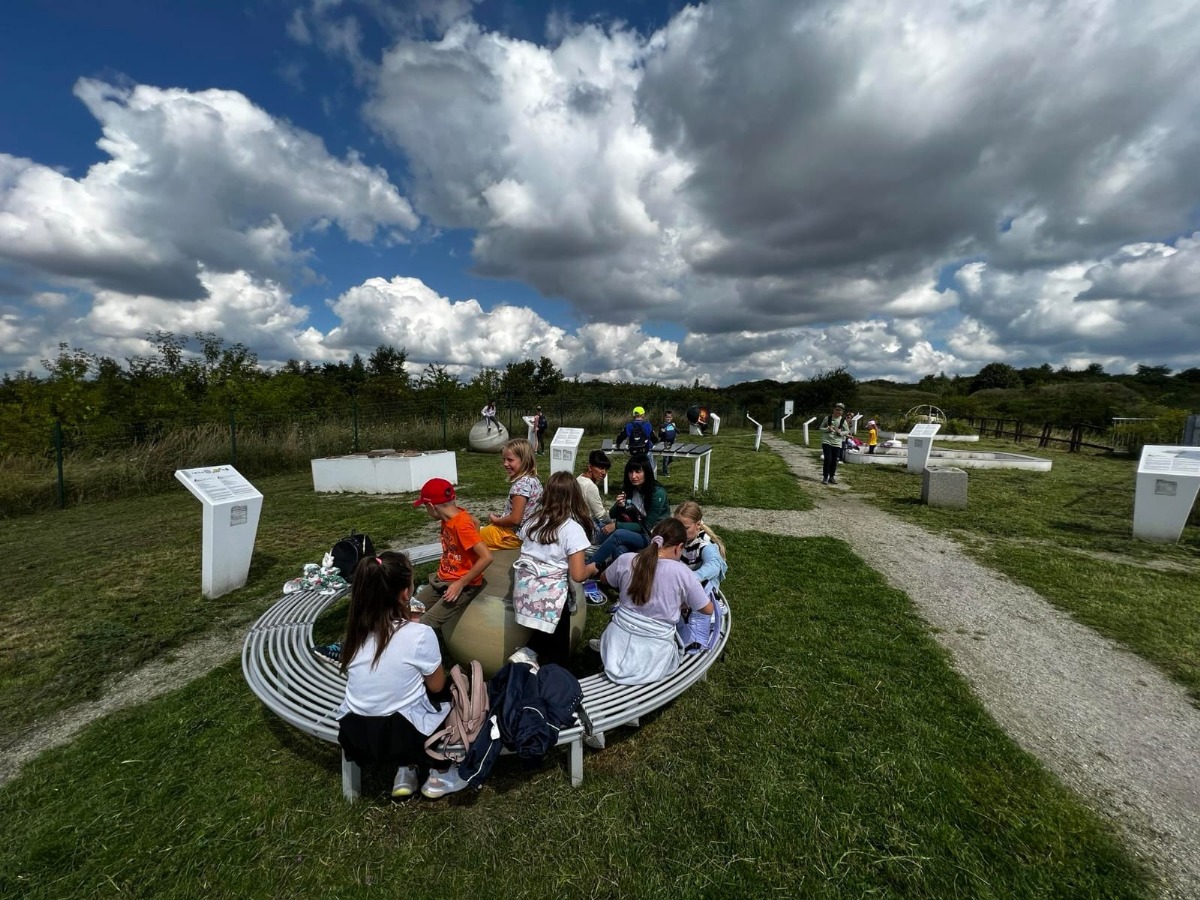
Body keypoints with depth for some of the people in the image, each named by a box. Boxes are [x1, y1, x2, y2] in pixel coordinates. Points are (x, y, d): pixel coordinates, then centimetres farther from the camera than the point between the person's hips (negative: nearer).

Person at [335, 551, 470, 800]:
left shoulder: (355, 631, -7)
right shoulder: (419, 634, -24)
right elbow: (436, 686, -7)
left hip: (353, 735, 5)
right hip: (404, 736, -5)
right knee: (446, 695, 22)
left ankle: (405, 770, 24)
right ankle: (439, 774, 25)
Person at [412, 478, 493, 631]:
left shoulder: (462, 524, -26)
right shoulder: (450, 516, -1)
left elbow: (487, 557, -30)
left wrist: (460, 584, -22)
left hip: (464, 586, -8)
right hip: (442, 580, 9)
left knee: (424, 626, -19)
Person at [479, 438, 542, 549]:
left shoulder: (521, 484, -25)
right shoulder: (533, 479, 3)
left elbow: (515, 519, -25)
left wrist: (495, 520, -9)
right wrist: (501, 516, 8)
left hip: (514, 535, -9)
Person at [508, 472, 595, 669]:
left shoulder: (533, 521, 2)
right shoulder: (573, 528, -14)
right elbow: (577, 575, -14)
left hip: (524, 591, 5)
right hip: (550, 597, -5)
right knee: (557, 657, 18)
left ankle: (529, 652, 6)